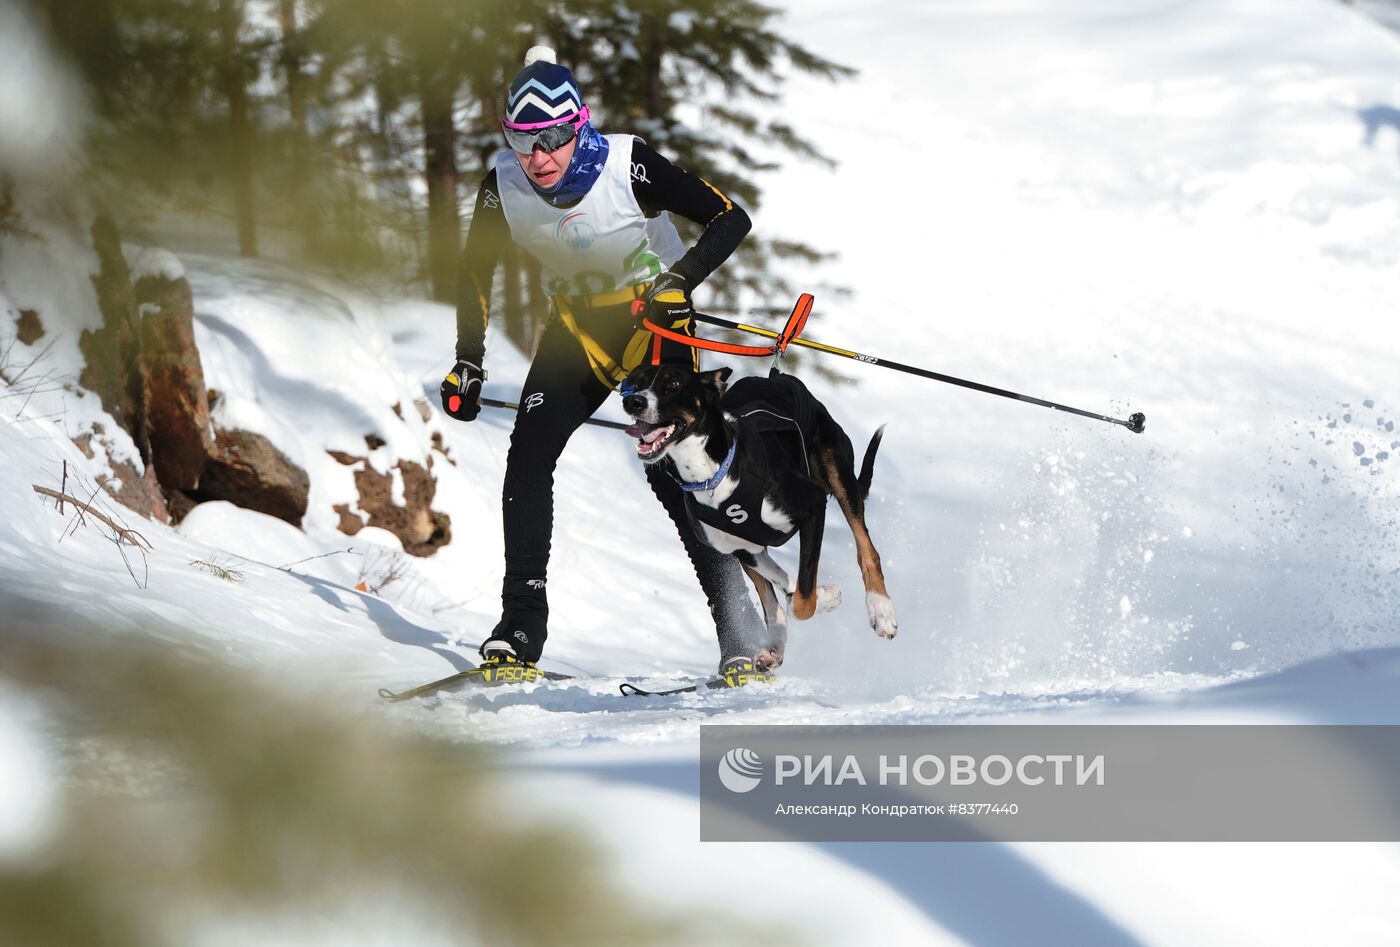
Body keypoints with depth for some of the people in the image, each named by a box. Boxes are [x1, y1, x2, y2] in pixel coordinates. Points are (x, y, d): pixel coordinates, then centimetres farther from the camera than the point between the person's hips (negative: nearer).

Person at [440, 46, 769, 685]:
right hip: (577, 324, 4)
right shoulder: (503, 189, -16)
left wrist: (678, 281, -36)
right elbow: (475, 273, 2)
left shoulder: (627, 167, -27)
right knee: (528, 455, -15)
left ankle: (743, 642, -7)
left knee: (671, 471, -15)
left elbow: (731, 219, -22)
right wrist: (467, 365, -4)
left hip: (654, 321, -4)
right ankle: (521, 630, -10)